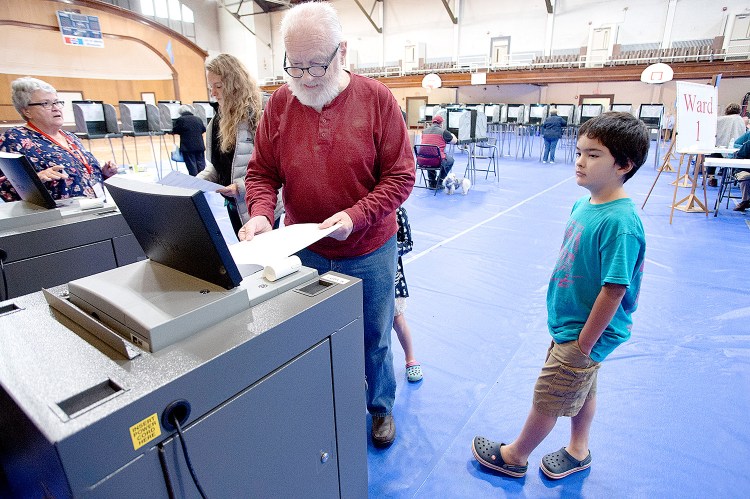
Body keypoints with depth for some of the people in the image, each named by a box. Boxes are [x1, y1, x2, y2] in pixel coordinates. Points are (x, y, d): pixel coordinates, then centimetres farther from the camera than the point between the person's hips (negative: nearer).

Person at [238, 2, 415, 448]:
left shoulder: (377, 99, -9)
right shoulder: (280, 103, -2)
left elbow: (401, 176, -10)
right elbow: (262, 172, 2)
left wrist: (356, 216, -23)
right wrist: (260, 213, -17)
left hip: (369, 252, -2)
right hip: (305, 252, 2)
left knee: (374, 338, 15)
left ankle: (380, 407, 43)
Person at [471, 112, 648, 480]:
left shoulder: (620, 222, -29)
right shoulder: (584, 204, -1)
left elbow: (614, 290, -26)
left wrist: (583, 344, -18)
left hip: (584, 333, -8)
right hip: (571, 323, 8)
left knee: (547, 398, 10)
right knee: (582, 388, 26)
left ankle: (514, 456, 33)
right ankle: (578, 451, 49)